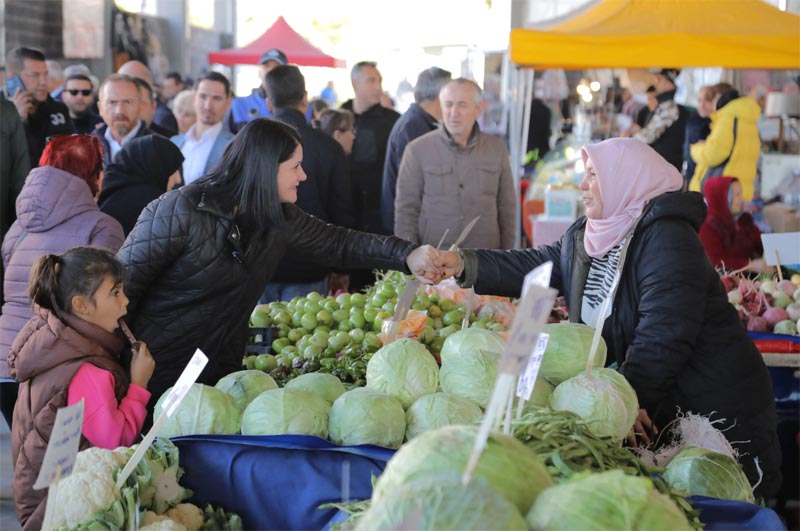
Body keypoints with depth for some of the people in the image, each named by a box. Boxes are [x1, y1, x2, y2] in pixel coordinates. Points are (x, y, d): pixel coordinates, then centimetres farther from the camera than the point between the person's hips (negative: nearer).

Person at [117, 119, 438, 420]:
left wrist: (407, 256, -5)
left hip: (221, 375, 6)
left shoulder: (280, 219, 1)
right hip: (157, 377, -6)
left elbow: (338, 243, 9)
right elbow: (123, 285, -15)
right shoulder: (179, 211, -20)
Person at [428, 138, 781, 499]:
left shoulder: (667, 238, -21)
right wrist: (463, 264, -4)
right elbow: (534, 266, 6)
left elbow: (663, 336, -28)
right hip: (655, 402, 8)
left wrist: (630, 396, -32)